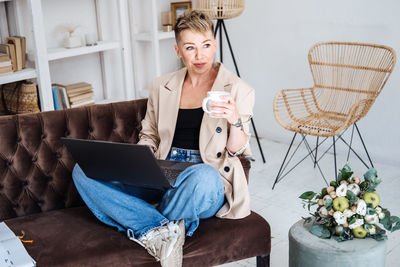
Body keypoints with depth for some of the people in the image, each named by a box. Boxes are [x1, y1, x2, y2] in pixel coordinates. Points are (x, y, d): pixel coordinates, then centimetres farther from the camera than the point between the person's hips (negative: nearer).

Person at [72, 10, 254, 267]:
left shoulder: (237, 89, 3)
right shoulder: (162, 87, 14)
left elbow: (237, 150, 1)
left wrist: (235, 120, -20)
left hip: (210, 181, -3)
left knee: (203, 177, -43)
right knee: (84, 170, -15)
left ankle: (150, 231, -12)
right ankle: (163, 230, -27)